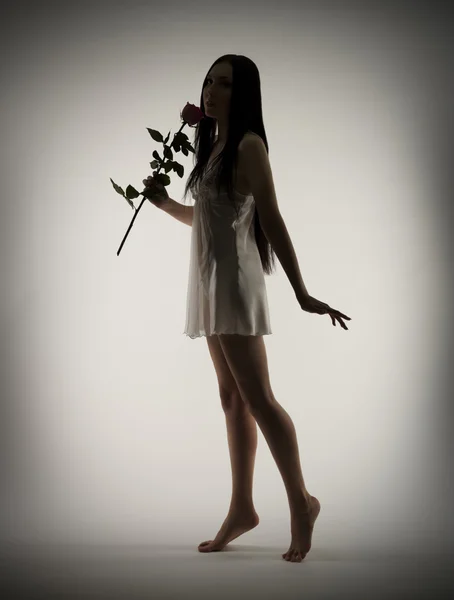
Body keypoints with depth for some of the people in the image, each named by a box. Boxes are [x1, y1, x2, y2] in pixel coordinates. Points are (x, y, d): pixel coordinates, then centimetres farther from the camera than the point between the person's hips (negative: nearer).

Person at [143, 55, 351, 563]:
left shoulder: (248, 145, -9)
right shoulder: (213, 145, 14)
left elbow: (272, 222, -15)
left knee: (257, 398, -8)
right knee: (231, 398, 9)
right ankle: (241, 508, 15)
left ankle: (301, 502, 2)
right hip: (209, 279, 9)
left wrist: (302, 294, -18)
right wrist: (165, 203, 11)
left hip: (235, 279, -9)